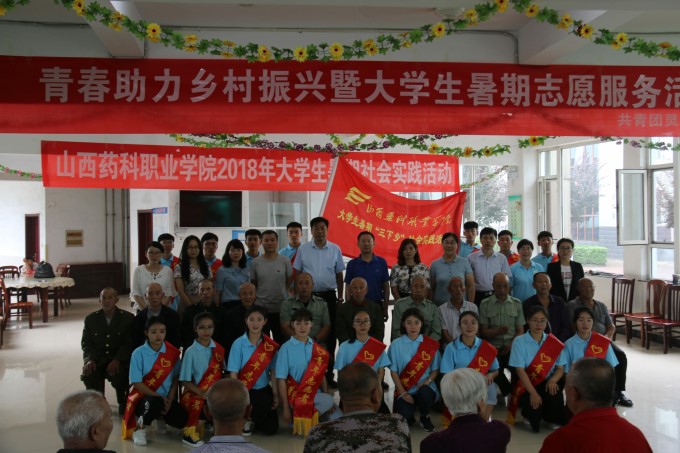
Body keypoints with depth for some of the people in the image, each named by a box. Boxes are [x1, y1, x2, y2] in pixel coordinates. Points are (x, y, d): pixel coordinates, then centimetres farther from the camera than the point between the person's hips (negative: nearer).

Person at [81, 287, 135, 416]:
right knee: (88, 376, -27)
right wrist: (90, 359, -13)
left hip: (119, 360, -2)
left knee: (119, 377, -32)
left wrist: (117, 360, -22)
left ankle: (123, 403, 2)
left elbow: (129, 343, -6)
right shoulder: (91, 319, 8)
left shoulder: (128, 318, 0)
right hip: (97, 359, 3)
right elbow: (86, 342, 6)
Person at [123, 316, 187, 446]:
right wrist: (159, 397, -18)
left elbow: (175, 378, 4)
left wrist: (169, 399, -10)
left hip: (166, 398, 4)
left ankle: (160, 416, 17)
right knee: (155, 402, -39)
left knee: (181, 420, -19)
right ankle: (140, 429, -6)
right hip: (143, 397, -4)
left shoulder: (173, 352, -1)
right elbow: (137, 383, -12)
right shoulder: (139, 353, -11)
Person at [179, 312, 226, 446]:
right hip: (195, 394, -3)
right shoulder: (191, 352, -6)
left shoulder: (219, 349, 4)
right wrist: (202, 393, -19)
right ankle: (190, 432, -7)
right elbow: (185, 381, -6)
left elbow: (222, 373, 8)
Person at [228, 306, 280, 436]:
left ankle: (251, 417, 25)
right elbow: (233, 374, -9)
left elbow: (273, 372, 4)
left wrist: (276, 395, -1)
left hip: (264, 390, 3)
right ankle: (245, 417, 2)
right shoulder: (239, 344, -9)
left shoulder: (270, 345, 0)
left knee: (271, 429, -7)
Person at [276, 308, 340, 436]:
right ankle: (298, 420, -7)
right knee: (328, 401, -28)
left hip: (315, 394, 5)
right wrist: (286, 408, -10)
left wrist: (325, 394, -3)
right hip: (296, 395, -5)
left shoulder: (317, 348, 6)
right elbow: (281, 379, -9)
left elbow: (320, 374, 10)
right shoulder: (286, 348, -8)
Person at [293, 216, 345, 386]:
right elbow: (297, 274, 4)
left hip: (329, 296, 1)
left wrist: (340, 297, 5)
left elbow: (339, 275, 7)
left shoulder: (335, 249, 3)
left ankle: (328, 373, 14)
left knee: (329, 334, 5)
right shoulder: (303, 249, 1)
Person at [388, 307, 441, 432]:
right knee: (406, 419, -26)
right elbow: (393, 371, -1)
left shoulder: (431, 344, 1)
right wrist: (403, 393, -10)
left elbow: (435, 369, 6)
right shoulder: (396, 344, -2)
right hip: (404, 390, 0)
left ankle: (425, 416, 0)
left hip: (425, 388, 1)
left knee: (424, 393, -36)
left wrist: (427, 381, -14)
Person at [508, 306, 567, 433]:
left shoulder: (554, 342, 5)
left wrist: (552, 381, -18)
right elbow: (520, 370, -11)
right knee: (533, 403, -30)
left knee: (555, 393, -31)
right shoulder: (519, 341, -5)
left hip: (547, 384, 2)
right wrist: (533, 392, -21)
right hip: (526, 385, -2)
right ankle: (530, 414, 10)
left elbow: (560, 368, 5)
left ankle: (553, 419, 3)